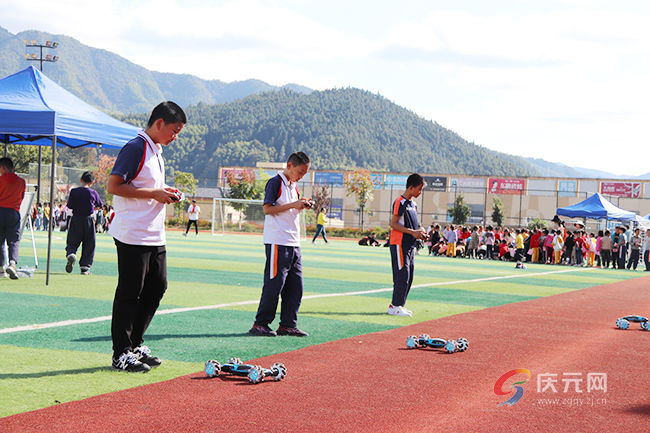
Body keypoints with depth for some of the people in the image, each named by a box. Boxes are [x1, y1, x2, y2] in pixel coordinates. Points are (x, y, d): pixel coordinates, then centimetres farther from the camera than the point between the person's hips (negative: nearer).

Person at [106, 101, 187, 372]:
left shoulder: (157, 151, 17)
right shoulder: (136, 148, -13)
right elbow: (114, 186, -19)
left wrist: (165, 192, 9)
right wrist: (154, 193, -17)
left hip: (155, 236, 10)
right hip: (133, 236, -10)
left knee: (157, 287, 12)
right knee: (130, 293, -4)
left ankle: (135, 345, 23)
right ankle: (121, 354, 4)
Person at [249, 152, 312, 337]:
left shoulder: (293, 186, 19)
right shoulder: (275, 182, -7)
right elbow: (267, 209, -14)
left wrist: (302, 206, 8)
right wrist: (292, 205, -17)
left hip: (294, 243, 9)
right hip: (277, 242, -9)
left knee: (295, 286, 7)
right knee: (274, 284, -7)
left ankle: (288, 325, 12)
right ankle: (260, 324, 1)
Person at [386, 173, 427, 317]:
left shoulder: (412, 203, 17)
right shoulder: (400, 202, -12)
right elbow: (393, 224, -17)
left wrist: (419, 230, 6)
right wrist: (412, 232, -21)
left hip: (409, 245, 10)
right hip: (399, 244, -10)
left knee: (409, 277, 11)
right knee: (402, 275, -10)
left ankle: (398, 305, 17)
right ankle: (395, 306, -5)